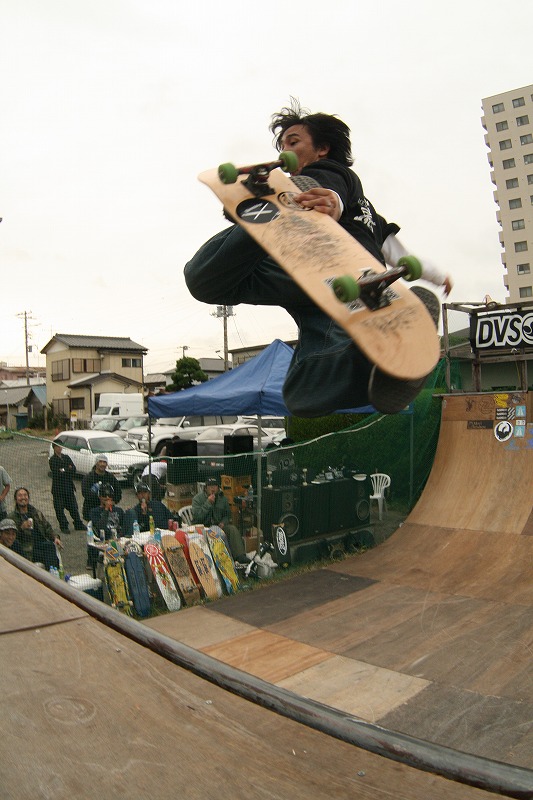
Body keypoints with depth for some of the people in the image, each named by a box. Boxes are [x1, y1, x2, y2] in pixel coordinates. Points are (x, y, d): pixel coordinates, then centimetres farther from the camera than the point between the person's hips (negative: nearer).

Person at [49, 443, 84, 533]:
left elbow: (74, 469, 2)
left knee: (73, 506, 8)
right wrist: (68, 470, -11)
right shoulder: (52, 460, -5)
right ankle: (64, 526, 12)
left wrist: (64, 470, -13)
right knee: (59, 508, 1)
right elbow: (56, 473, -17)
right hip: (58, 487, -4)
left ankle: (78, 525, 16)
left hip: (69, 486, 4)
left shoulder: (66, 457, 10)